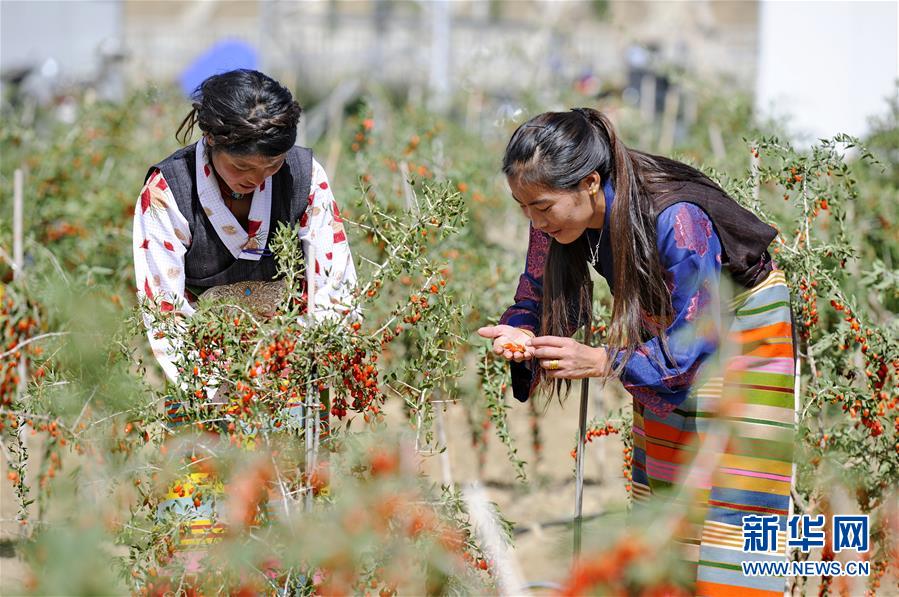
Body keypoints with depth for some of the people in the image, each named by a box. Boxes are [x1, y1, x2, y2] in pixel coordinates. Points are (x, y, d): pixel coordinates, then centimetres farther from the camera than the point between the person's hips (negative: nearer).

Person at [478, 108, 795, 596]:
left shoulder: (675, 220, -40)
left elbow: (696, 341, -36)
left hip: (740, 322, -7)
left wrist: (600, 362, -45)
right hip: (670, 322, 7)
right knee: (661, 487, 10)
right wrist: (519, 335, -32)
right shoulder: (555, 217, -21)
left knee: (734, 493, -11)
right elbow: (538, 298, -9)